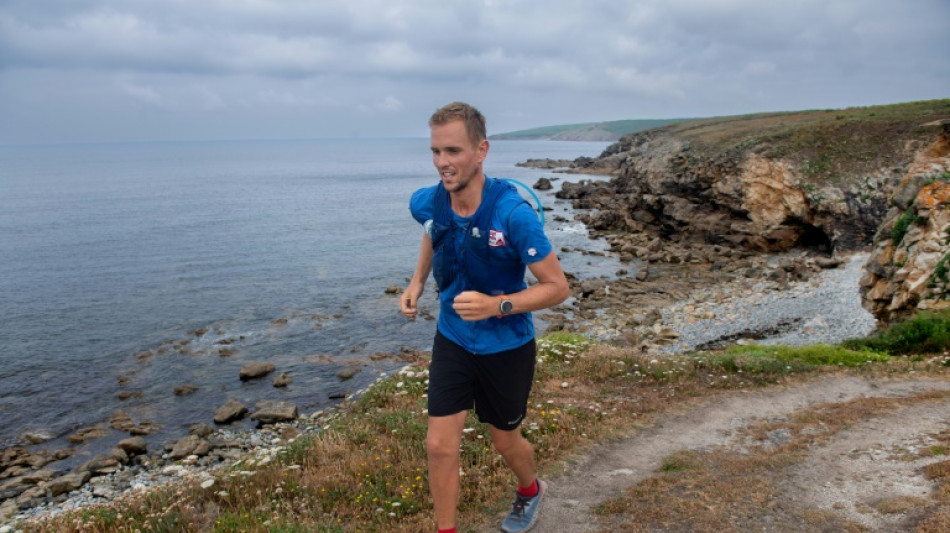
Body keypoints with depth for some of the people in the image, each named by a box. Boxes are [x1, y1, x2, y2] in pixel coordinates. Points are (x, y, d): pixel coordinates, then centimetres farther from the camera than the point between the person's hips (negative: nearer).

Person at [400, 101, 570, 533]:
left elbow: (557, 287, -21)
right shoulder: (426, 203, -14)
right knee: (440, 446, 1)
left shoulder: (512, 214, -29)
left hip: (506, 348, -3)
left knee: (505, 443, 18)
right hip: (452, 341, 3)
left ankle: (530, 490, 53)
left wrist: (496, 305, -33)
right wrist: (417, 280, 0)